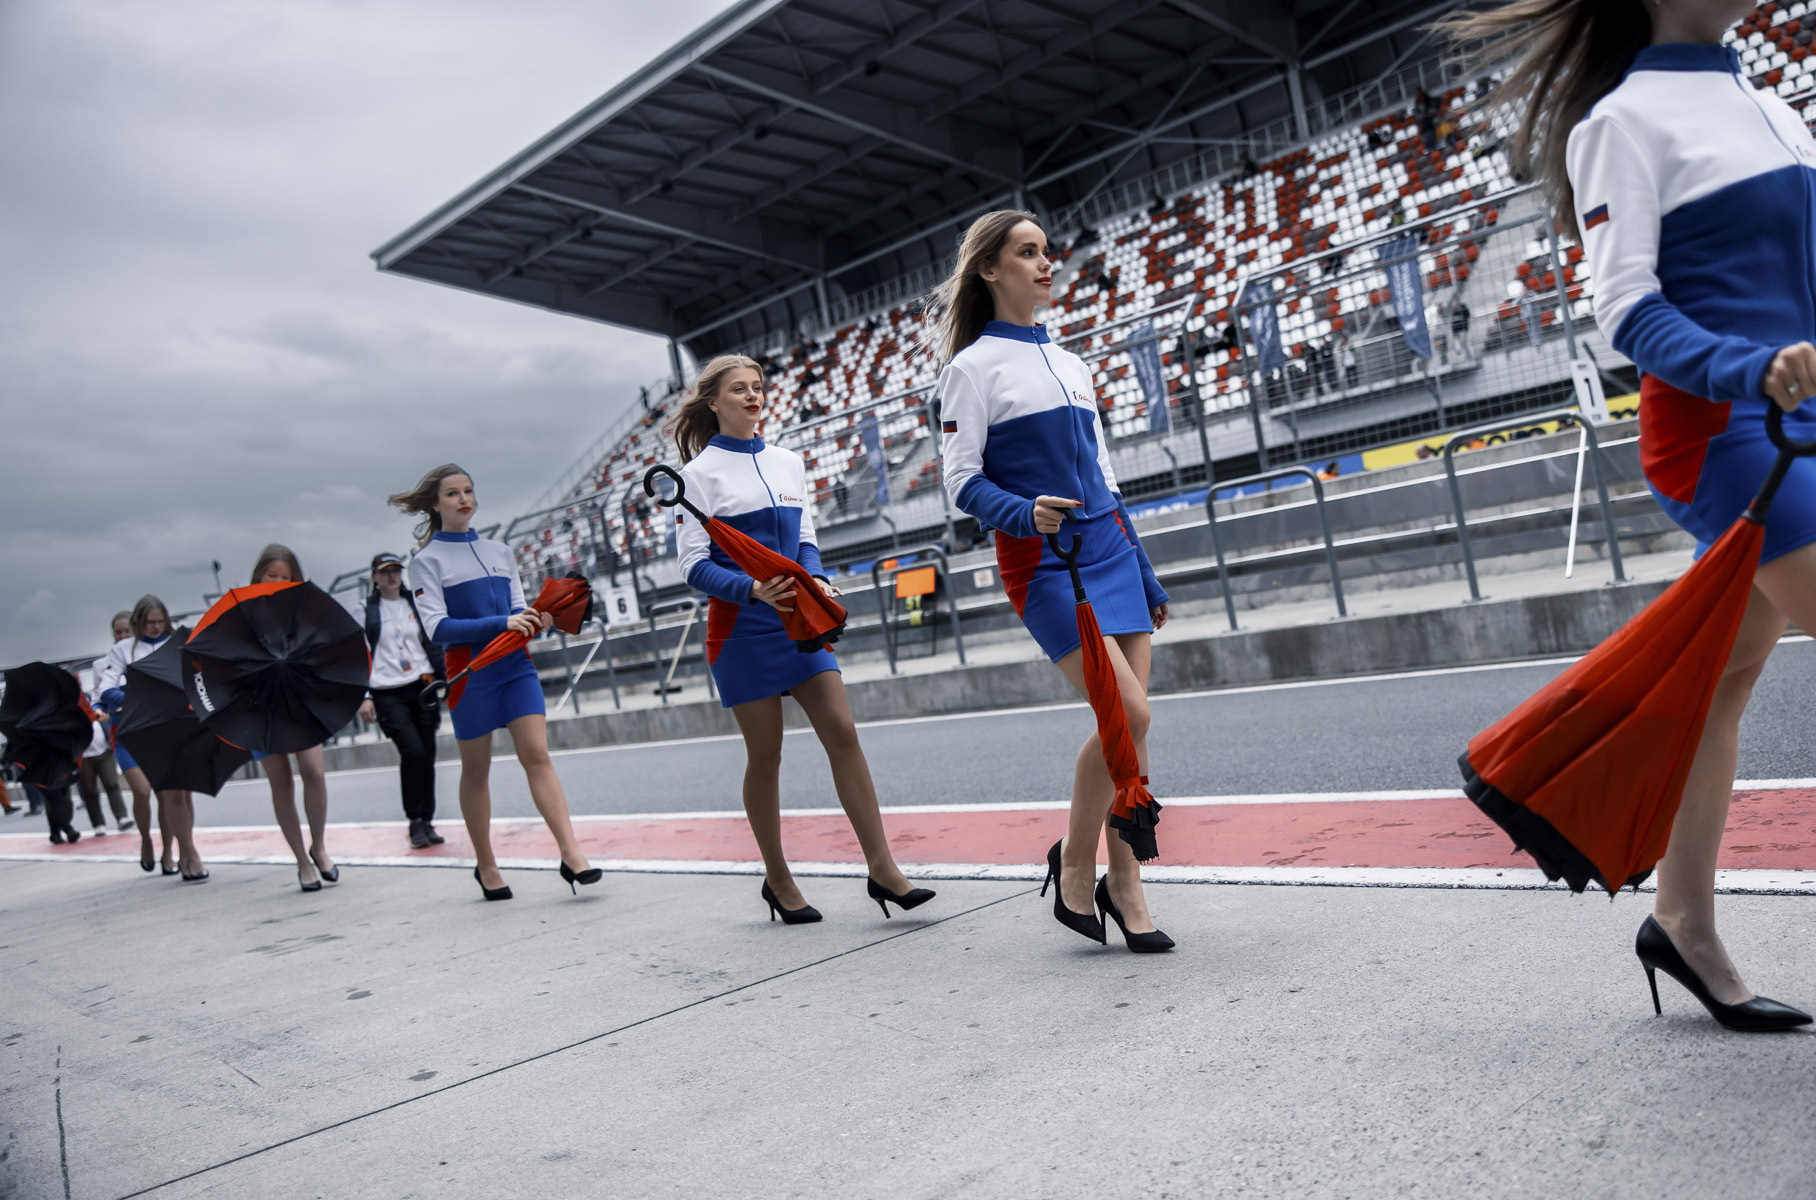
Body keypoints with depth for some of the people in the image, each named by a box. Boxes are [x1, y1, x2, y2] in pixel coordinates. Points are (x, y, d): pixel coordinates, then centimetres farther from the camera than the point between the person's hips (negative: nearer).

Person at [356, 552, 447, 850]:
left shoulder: (415, 604, 12)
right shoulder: (365, 610, 3)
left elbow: (432, 645, 17)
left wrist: (444, 681, 12)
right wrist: (364, 696, -5)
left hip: (422, 688, 3)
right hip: (388, 694, -3)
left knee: (427, 756, 2)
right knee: (413, 752, -17)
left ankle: (427, 822, 14)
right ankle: (415, 822, -5)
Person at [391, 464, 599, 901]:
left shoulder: (499, 551, 15)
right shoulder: (427, 561, 0)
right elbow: (437, 627, -11)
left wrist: (534, 621, -7)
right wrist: (502, 623, -21)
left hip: (516, 665, 3)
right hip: (470, 670, -3)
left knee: (537, 755, -8)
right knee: (476, 769, 6)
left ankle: (571, 854, -14)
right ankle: (485, 865, 20)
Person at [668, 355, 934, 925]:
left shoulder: (788, 462, 13)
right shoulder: (700, 472, -2)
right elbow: (695, 565, -7)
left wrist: (815, 580, -4)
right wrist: (754, 590, -23)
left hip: (798, 619, 5)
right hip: (741, 625, -4)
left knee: (843, 733, -5)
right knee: (765, 755, 2)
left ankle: (882, 868, -3)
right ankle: (778, 881, 17)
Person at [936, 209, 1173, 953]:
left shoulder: (1071, 364, 19)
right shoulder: (973, 366, -1)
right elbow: (961, 481, -6)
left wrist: (1146, 577, 19)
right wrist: (1026, 513, -25)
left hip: (1110, 552, 7)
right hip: (1043, 564, -6)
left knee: (1129, 724, 2)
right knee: (1127, 715, -16)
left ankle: (1123, 885, 14)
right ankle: (1074, 865, 5)